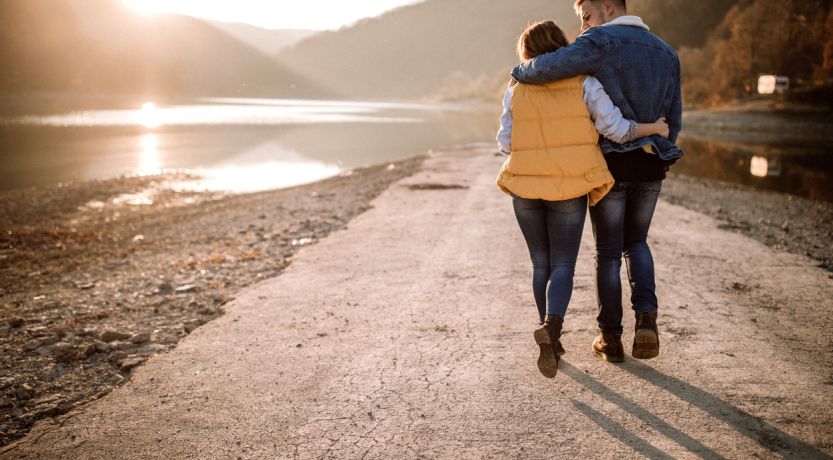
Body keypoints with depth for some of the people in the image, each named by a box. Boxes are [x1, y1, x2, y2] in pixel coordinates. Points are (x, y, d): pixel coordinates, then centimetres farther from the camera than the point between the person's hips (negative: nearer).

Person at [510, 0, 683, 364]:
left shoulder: (603, 41, -9)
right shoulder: (666, 53, 12)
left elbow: (549, 67, -24)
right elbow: (673, 120, 13)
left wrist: (521, 72, -2)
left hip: (611, 164, -5)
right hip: (651, 164, 5)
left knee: (608, 253, 9)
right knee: (636, 243, 22)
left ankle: (610, 339, 17)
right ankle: (646, 318, 0)